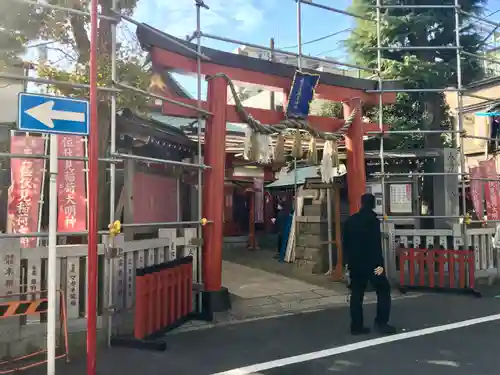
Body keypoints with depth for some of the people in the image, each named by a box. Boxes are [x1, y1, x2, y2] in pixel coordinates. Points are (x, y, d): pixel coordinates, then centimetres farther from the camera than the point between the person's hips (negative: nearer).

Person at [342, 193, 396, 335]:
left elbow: (345, 243, 13)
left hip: (355, 264, 6)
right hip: (371, 263, -6)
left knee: (356, 294, 9)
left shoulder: (350, 221, 10)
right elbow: (376, 244, -18)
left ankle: (356, 326, 10)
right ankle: (381, 323, 2)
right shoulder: (373, 220, -10)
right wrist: (379, 264, -17)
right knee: (383, 291, 6)